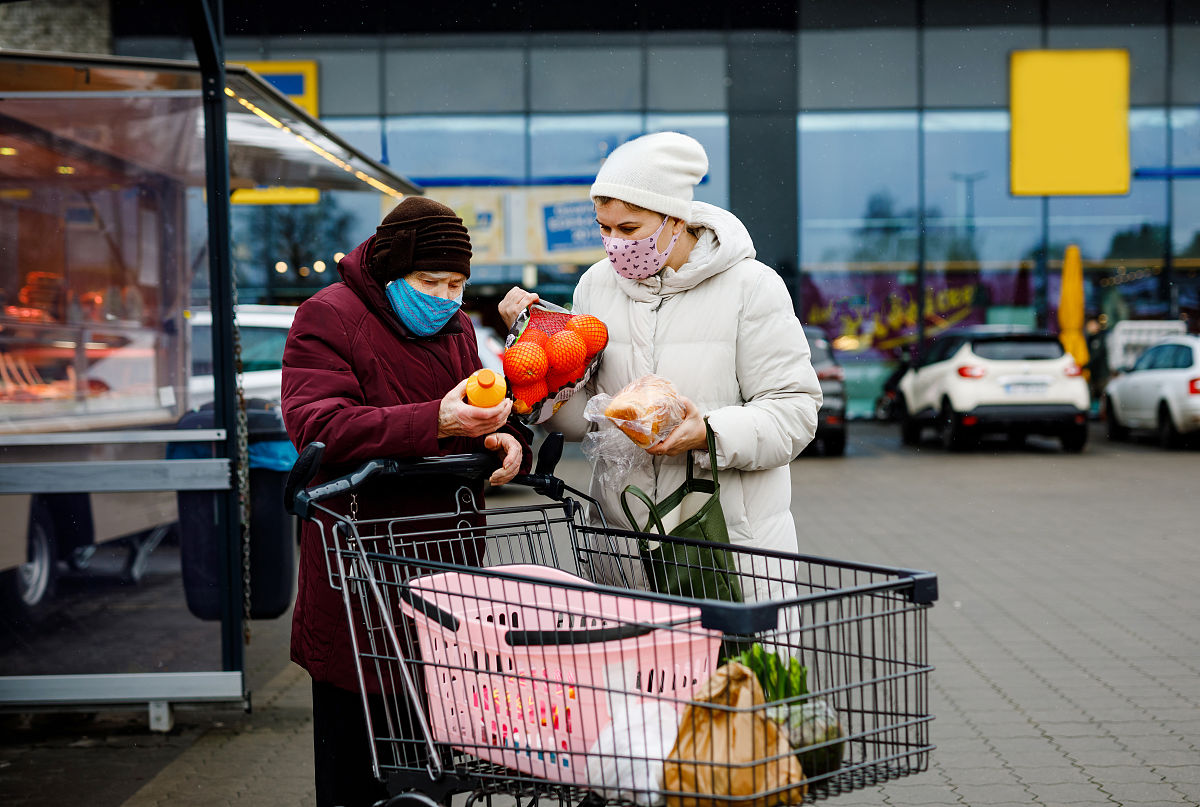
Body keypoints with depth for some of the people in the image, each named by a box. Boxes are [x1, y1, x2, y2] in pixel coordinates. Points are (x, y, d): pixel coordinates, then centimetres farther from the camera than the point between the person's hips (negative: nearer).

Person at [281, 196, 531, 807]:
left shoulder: (454, 326, 15)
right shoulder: (328, 318, -8)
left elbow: (475, 411, 23)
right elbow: (317, 426, -21)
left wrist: (505, 439, -2)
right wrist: (435, 422, -30)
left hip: (441, 554, 6)